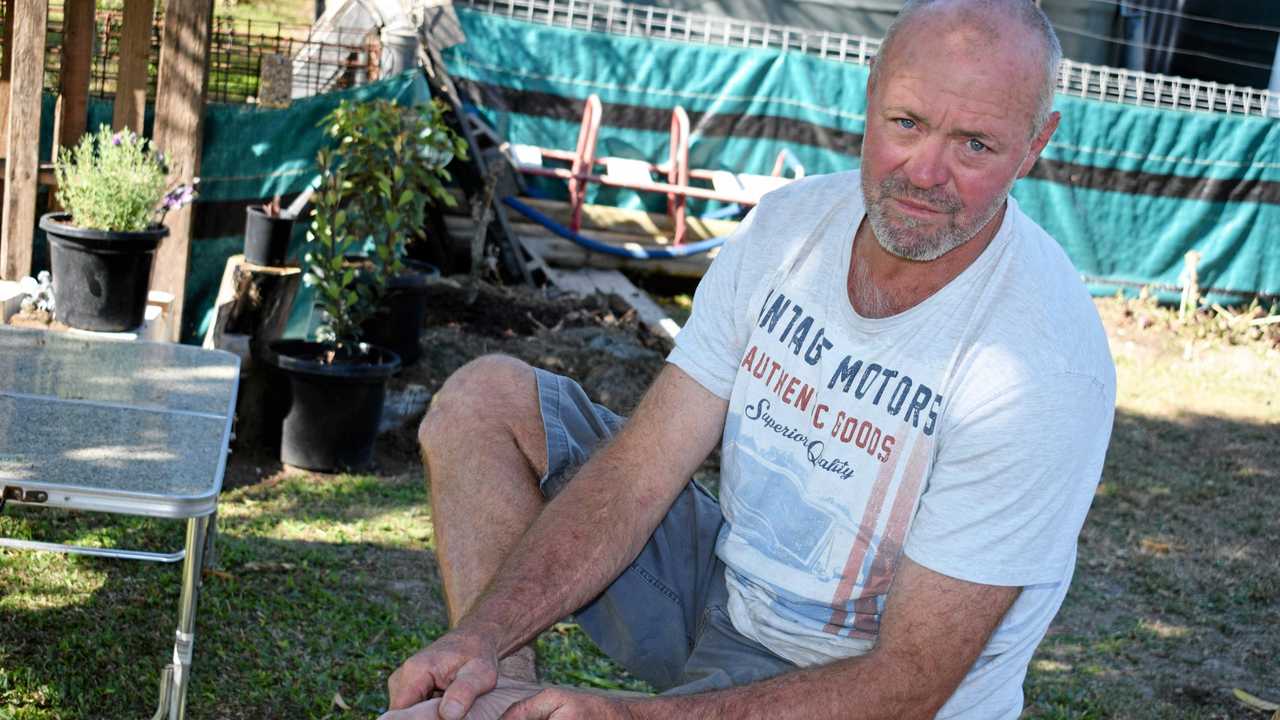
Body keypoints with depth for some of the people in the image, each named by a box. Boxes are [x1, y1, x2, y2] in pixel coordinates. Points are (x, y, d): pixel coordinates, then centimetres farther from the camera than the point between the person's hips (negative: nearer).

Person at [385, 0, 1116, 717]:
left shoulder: (1046, 364, -27)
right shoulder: (789, 224, -7)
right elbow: (642, 468, -8)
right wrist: (481, 636, -22)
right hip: (729, 578, 7)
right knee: (485, 398, -2)